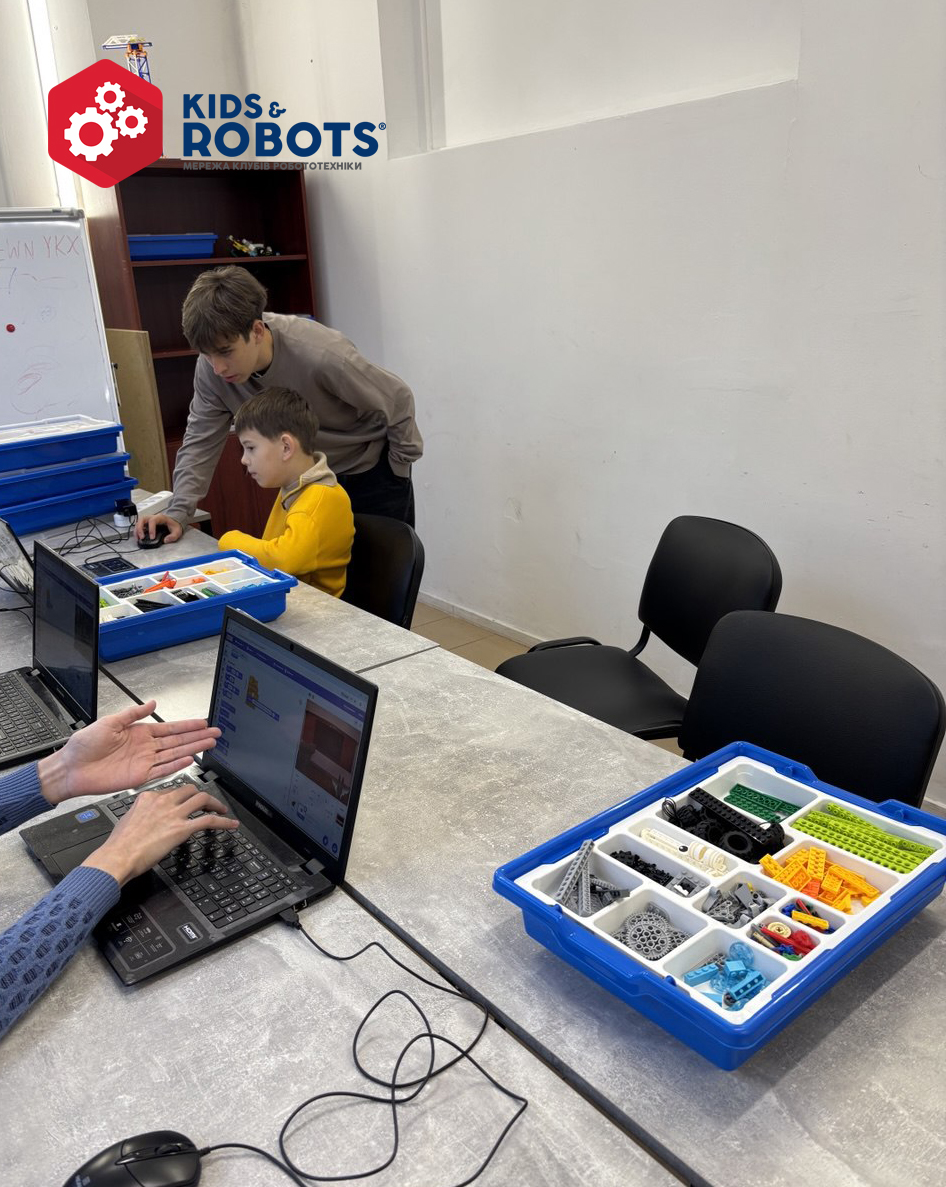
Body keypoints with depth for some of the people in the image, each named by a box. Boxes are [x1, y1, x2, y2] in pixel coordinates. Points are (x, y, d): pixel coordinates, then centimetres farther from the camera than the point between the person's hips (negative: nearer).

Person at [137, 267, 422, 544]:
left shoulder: (323, 356, -34)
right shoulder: (211, 369, -19)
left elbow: (397, 399, -20)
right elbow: (200, 442, -10)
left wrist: (400, 463, -9)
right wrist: (178, 511, -22)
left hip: (370, 469, -4)